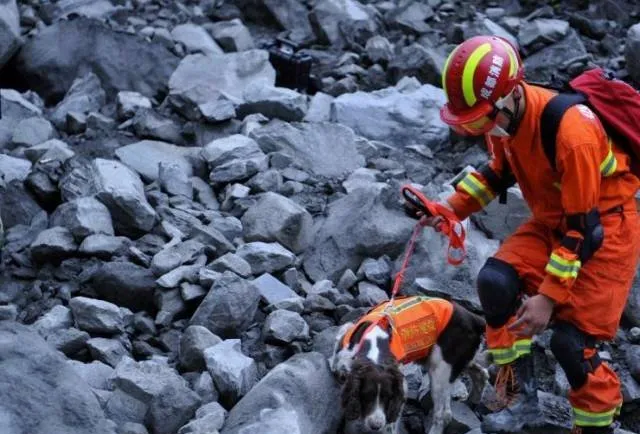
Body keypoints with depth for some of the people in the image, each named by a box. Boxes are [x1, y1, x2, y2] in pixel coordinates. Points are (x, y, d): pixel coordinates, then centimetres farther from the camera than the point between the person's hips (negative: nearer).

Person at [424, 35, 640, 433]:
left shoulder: (571, 132, -34)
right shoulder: (504, 116, -12)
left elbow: (581, 228, -28)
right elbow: (499, 172, 10)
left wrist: (549, 297, -26)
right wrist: (453, 206, -6)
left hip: (605, 225, -7)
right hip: (553, 220, 7)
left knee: (572, 339, -14)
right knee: (496, 280, -13)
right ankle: (521, 397, 0)